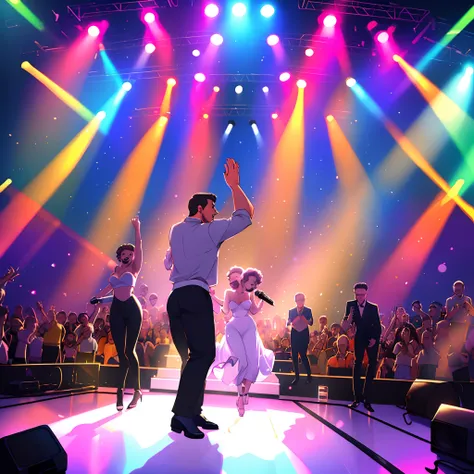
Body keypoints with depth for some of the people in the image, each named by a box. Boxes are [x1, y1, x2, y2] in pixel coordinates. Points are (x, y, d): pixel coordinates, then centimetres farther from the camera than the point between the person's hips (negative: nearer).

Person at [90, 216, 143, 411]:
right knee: (121, 351, 1)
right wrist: (97, 297, 25)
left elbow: (139, 248, -9)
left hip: (132, 308, -4)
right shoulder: (116, 269, 15)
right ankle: (121, 390, 6)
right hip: (116, 310, 4)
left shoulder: (134, 268, 3)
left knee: (129, 350, -5)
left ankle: (136, 391, 5)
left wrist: (137, 230, -18)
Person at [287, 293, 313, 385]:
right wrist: (291, 324, -17)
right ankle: (297, 376, 11)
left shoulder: (308, 310, 3)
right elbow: (288, 323, 6)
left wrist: (307, 321, -26)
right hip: (294, 335, 3)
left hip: (304, 335, -3)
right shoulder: (291, 311, 9)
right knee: (294, 356, 2)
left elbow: (311, 323, -4)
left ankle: (309, 375, 9)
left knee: (303, 355, -7)